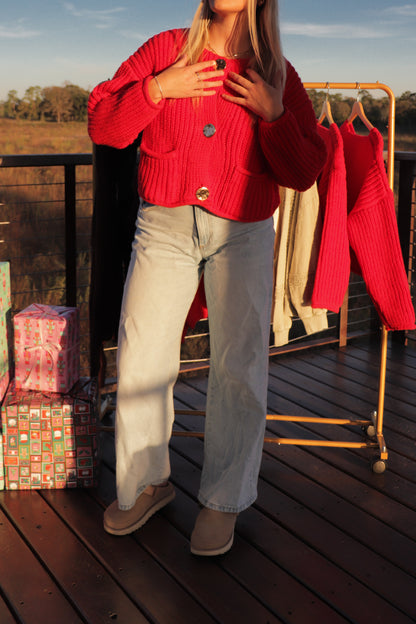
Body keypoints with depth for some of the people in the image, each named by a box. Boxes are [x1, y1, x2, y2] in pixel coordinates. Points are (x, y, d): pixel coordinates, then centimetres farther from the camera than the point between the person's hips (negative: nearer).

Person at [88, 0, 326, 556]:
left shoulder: (278, 76, 6)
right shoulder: (165, 50, 7)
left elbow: (302, 174, 1)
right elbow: (102, 126, 3)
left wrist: (273, 114, -12)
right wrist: (155, 89, -11)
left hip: (242, 235, 0)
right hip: (164, 225, 1)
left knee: (240, 366, -3)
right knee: (140, 359, 1)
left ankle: (223, 501, 16)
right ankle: (146, 482, 23)